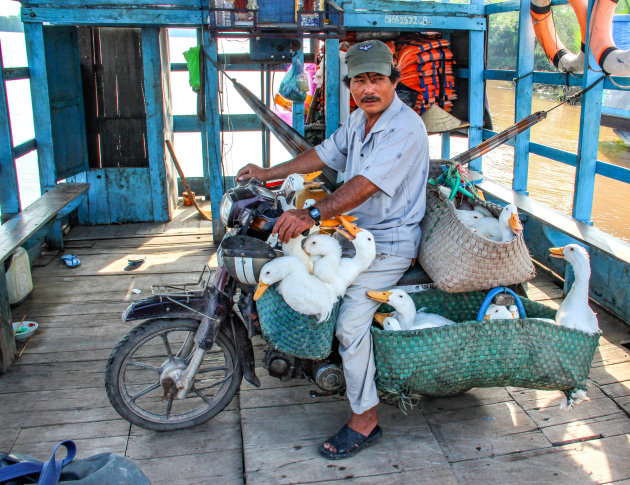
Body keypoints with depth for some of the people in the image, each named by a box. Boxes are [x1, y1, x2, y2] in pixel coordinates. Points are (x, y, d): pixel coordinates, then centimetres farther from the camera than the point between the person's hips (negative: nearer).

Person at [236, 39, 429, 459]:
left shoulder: (405, 127, -21)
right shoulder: (359, 120, 9)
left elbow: (366, 184, -33)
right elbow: (324, 155, 18)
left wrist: (312, 215, -42)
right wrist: (269, 173, 16)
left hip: (389, 242, -9)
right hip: (355, 231, 10)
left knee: (351, 322, -17)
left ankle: (365, 420, -3)